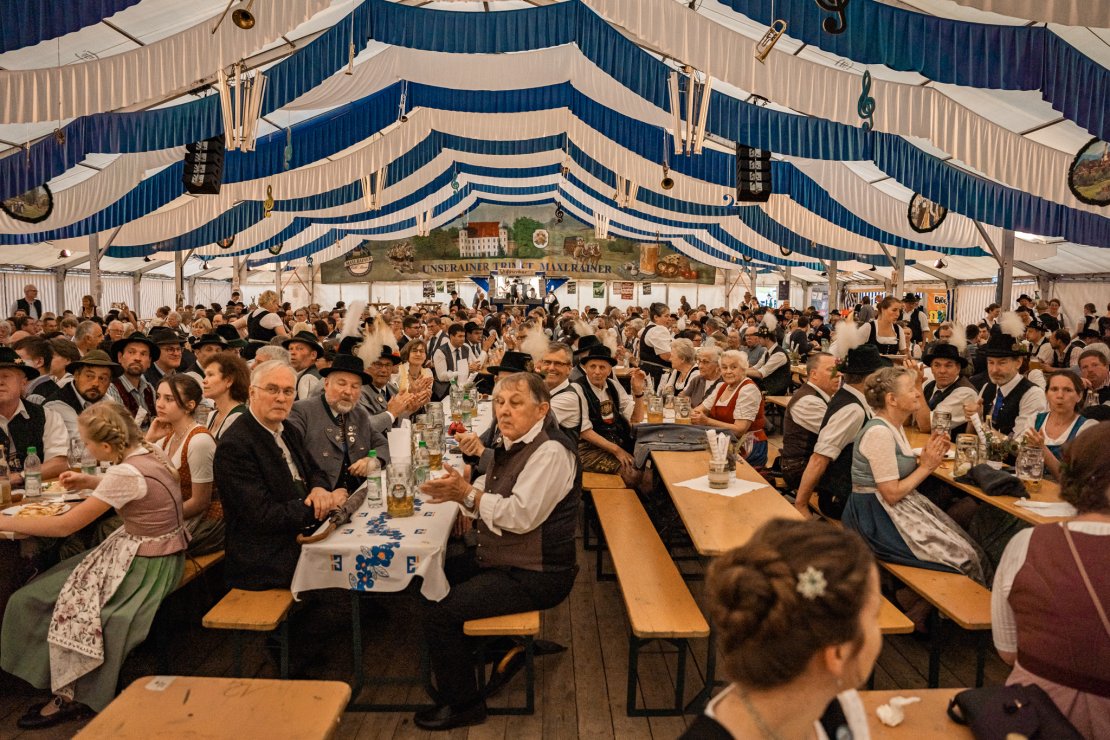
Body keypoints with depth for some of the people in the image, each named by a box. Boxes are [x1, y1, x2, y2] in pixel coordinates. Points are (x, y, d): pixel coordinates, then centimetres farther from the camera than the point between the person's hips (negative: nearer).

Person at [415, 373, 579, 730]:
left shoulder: (550, 452, -21)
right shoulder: (514, 444, 9)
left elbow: (520, 515, -28)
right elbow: (487, 497, 11)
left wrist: (465, 492, -24)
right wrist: (457, 486, -11)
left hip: (533, 575, -10)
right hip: (499, 558, 10)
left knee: (440, 617, -15)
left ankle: (463, 704, 8)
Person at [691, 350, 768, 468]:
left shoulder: (748, 389, -13)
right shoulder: (722, 386, 11)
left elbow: (739, 430, -20)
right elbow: (700, 409, 10)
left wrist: (707, 421, -26)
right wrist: (695, 415, -15)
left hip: (748, 448, -7)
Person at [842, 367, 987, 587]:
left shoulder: (895, 427, 9)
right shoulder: (879, 432, -21)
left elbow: (903, 473, 9)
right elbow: (891, 494, -21)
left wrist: (928, 458, -4)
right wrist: (926, 466, -11)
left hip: (905, 505, 9)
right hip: (879, 517, -9)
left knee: (973, 550, 0)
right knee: (963, 557, -10)